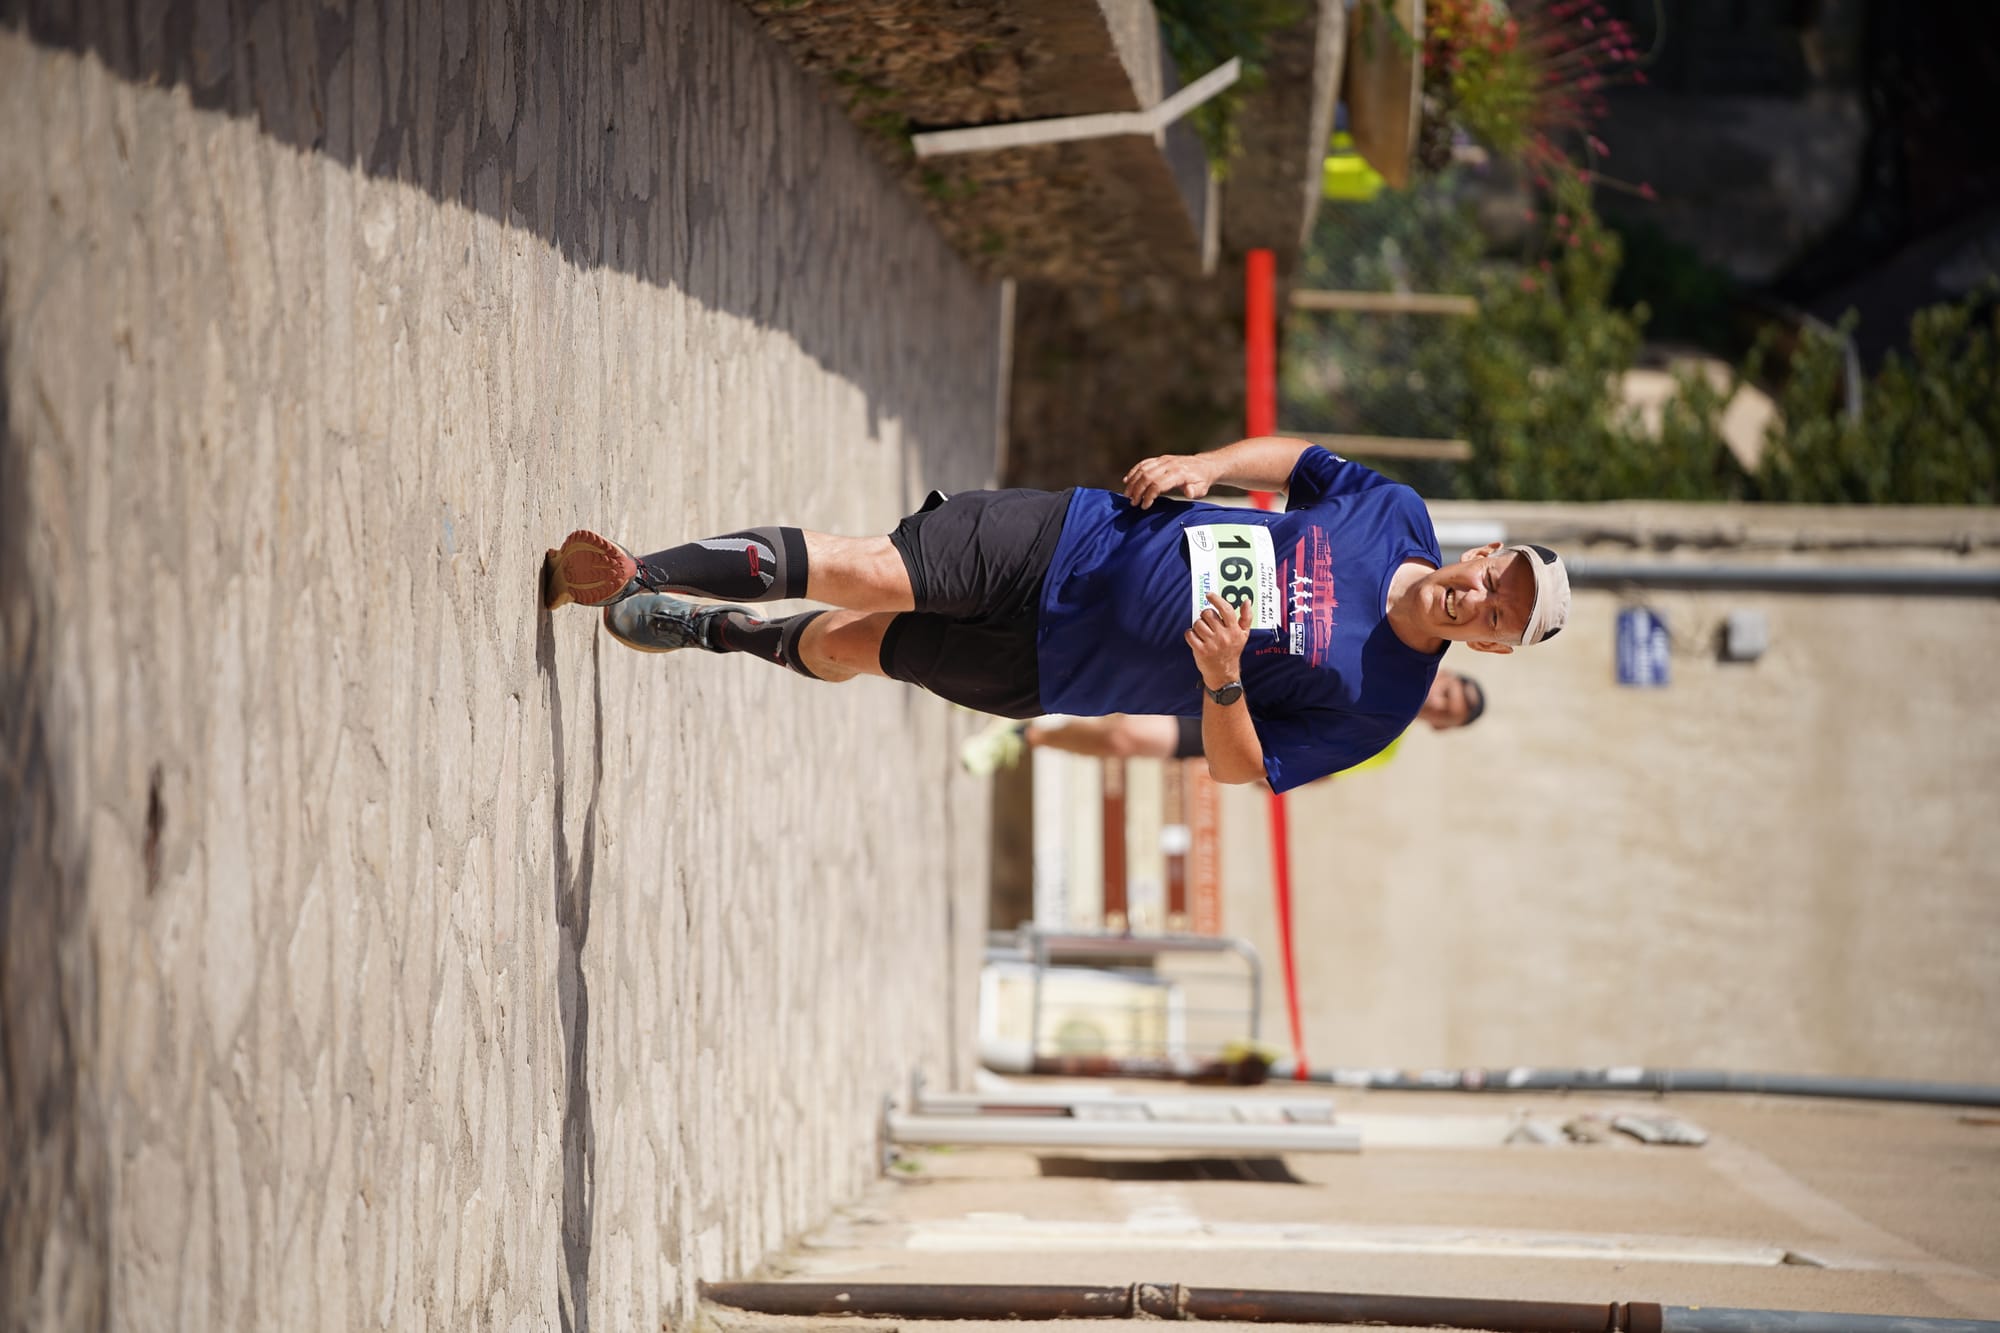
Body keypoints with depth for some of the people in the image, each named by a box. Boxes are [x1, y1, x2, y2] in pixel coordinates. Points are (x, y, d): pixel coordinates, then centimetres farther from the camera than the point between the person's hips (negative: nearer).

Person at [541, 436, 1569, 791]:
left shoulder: (1372, 709, -13)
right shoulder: (1396, 517, -5)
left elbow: (1240, 769, -12)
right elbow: (1295, 455, 13)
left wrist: (1223, 682, -32)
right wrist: (1205, 463, -6)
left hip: (1052, 672, -1)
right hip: (1062, 539, 1)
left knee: (845, 649, -9)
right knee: (860, 576, -13)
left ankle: (709, 631, 19)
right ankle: (629, 578, 6)